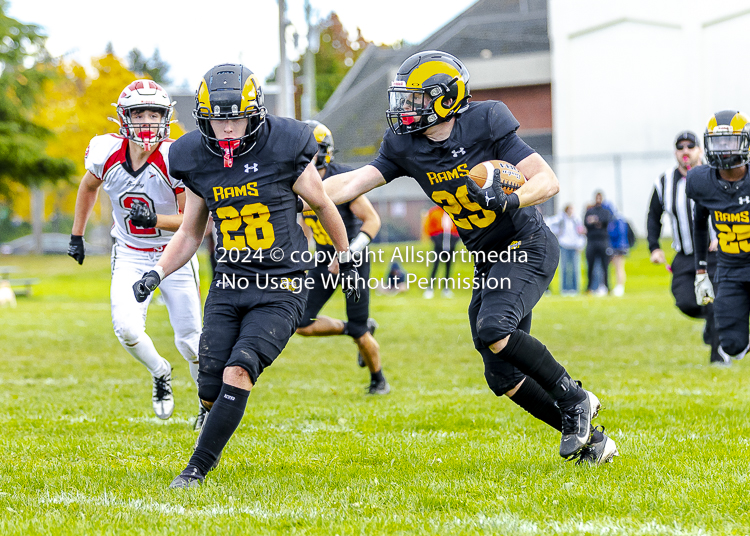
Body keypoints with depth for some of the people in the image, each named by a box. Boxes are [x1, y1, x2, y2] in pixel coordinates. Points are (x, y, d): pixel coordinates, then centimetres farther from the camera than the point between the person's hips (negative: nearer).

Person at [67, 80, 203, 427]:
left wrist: (155, 220, -32)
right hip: (130, 256, 2)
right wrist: (77, 235, 14)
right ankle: (160, 374, 13)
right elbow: (89, 187, 11)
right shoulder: (107, 153, -13)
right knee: (126, 328, -18)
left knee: (189, 339, 2)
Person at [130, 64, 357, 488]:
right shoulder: (198, 161, 2)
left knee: (238, 372, -20)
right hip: (229, 285, 4)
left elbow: (324, 205, 6)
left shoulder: (283, 150, -11)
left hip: (281, 290, -4)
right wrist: (156, 275, 1)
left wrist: (346, 259, 18)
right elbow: (190, 234, 15)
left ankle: (198, 469, -13)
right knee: (211, 389, -5)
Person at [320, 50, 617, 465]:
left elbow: (547, 182, -17)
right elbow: (353, 184, -5)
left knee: (493, 329, -29)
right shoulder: (405, 145, -1)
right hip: (488, 260, 7)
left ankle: (573, 398, -10)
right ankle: (590, 441, 13)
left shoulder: (485, 124, -16)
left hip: (528, 248, -7)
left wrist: (507, 199, -36)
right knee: (502, 375, 0)